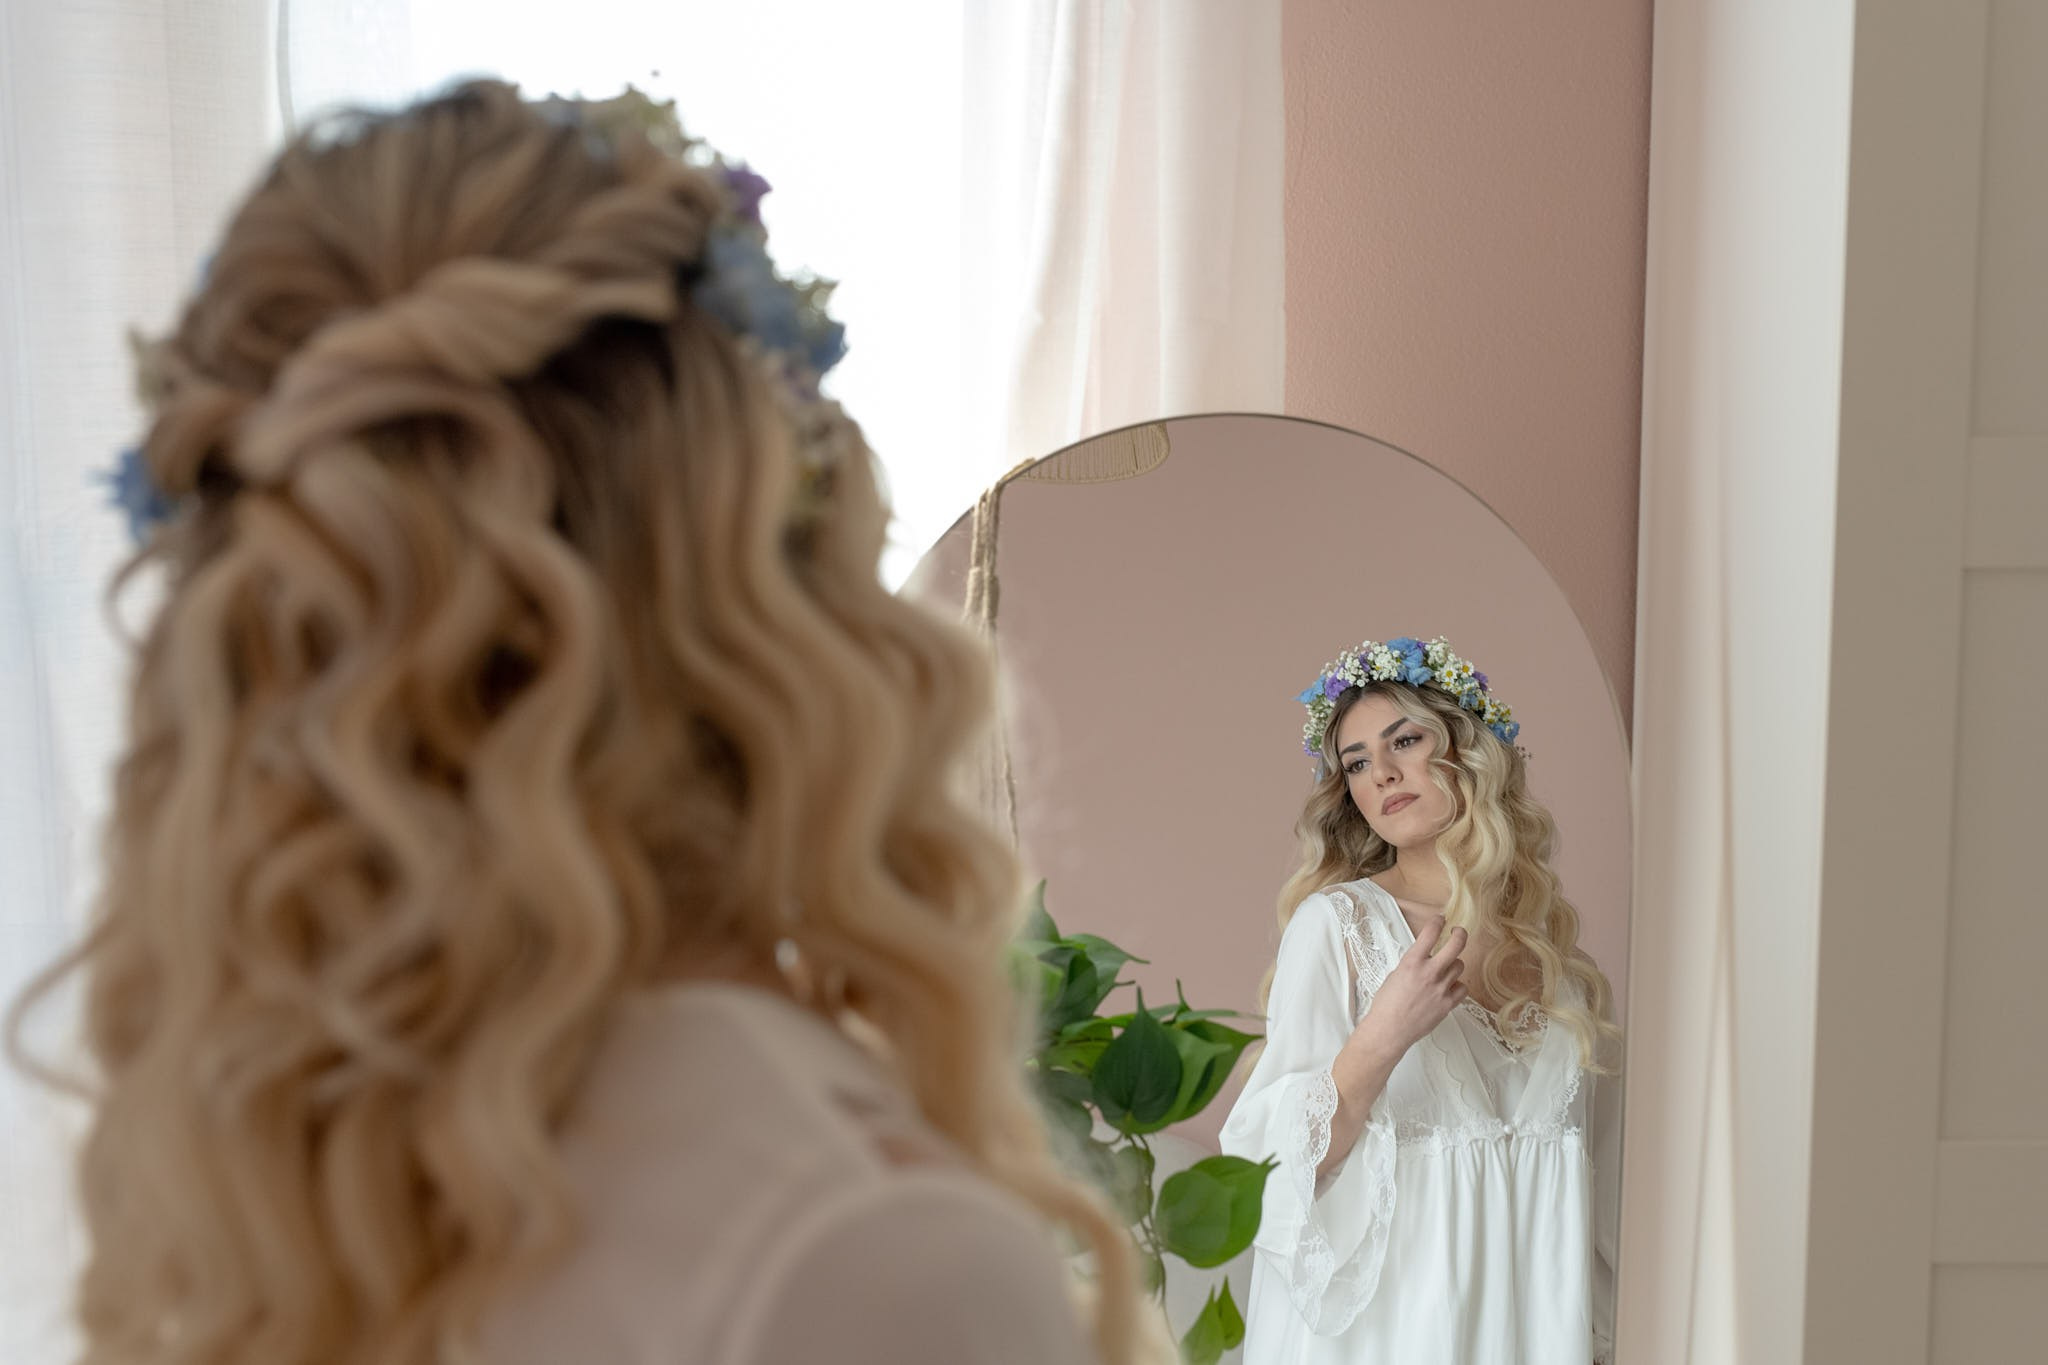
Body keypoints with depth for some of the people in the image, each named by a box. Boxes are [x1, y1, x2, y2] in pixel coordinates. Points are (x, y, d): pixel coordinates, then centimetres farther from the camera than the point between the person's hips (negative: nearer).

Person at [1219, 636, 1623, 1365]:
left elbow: (1589, 1160, 12)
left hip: (1534, 1305, 4)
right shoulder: (1334, 923, -7)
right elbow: (1279, 1156, -12)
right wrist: (1381, 1039, -25)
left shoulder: (1554, 942, 5)